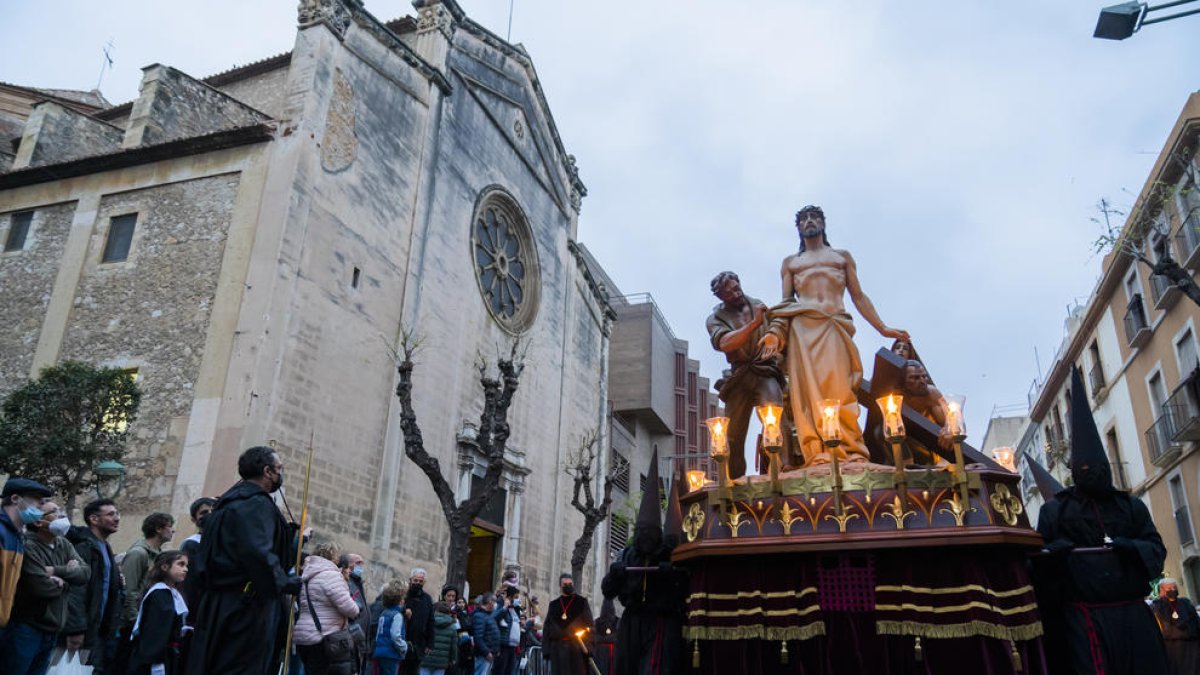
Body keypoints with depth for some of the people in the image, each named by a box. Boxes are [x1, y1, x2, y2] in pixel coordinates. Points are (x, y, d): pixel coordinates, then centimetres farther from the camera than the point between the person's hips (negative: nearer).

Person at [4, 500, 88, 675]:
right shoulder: (28, 547, -17)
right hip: (27, 629, -7)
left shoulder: (64, 545, 7)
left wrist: (56, 571, -17)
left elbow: (85, 573, -3)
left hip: (52, 630, 7)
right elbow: (41, 587, -24)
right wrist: (68, 575, -6)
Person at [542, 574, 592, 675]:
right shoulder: (553, 604, 14)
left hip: (577, 648, -2)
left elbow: (589, 625, 1)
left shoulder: (582, 602, 7)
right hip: (557, 648, 2)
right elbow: (547, 627, 12)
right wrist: (546, 648, 1)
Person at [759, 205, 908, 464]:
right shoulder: (790, 262, 26)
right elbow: (785, 303, 15)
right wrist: (774, 333, -2)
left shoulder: (842, 256, 26)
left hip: (835, 326, 0)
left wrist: (882, 328, 9)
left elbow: (858, 296, 19)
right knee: (808, 390, -13)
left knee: (840, 389, -17)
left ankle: (853, 452, -20)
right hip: (802, 327, 1)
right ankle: (818, 454, -20)